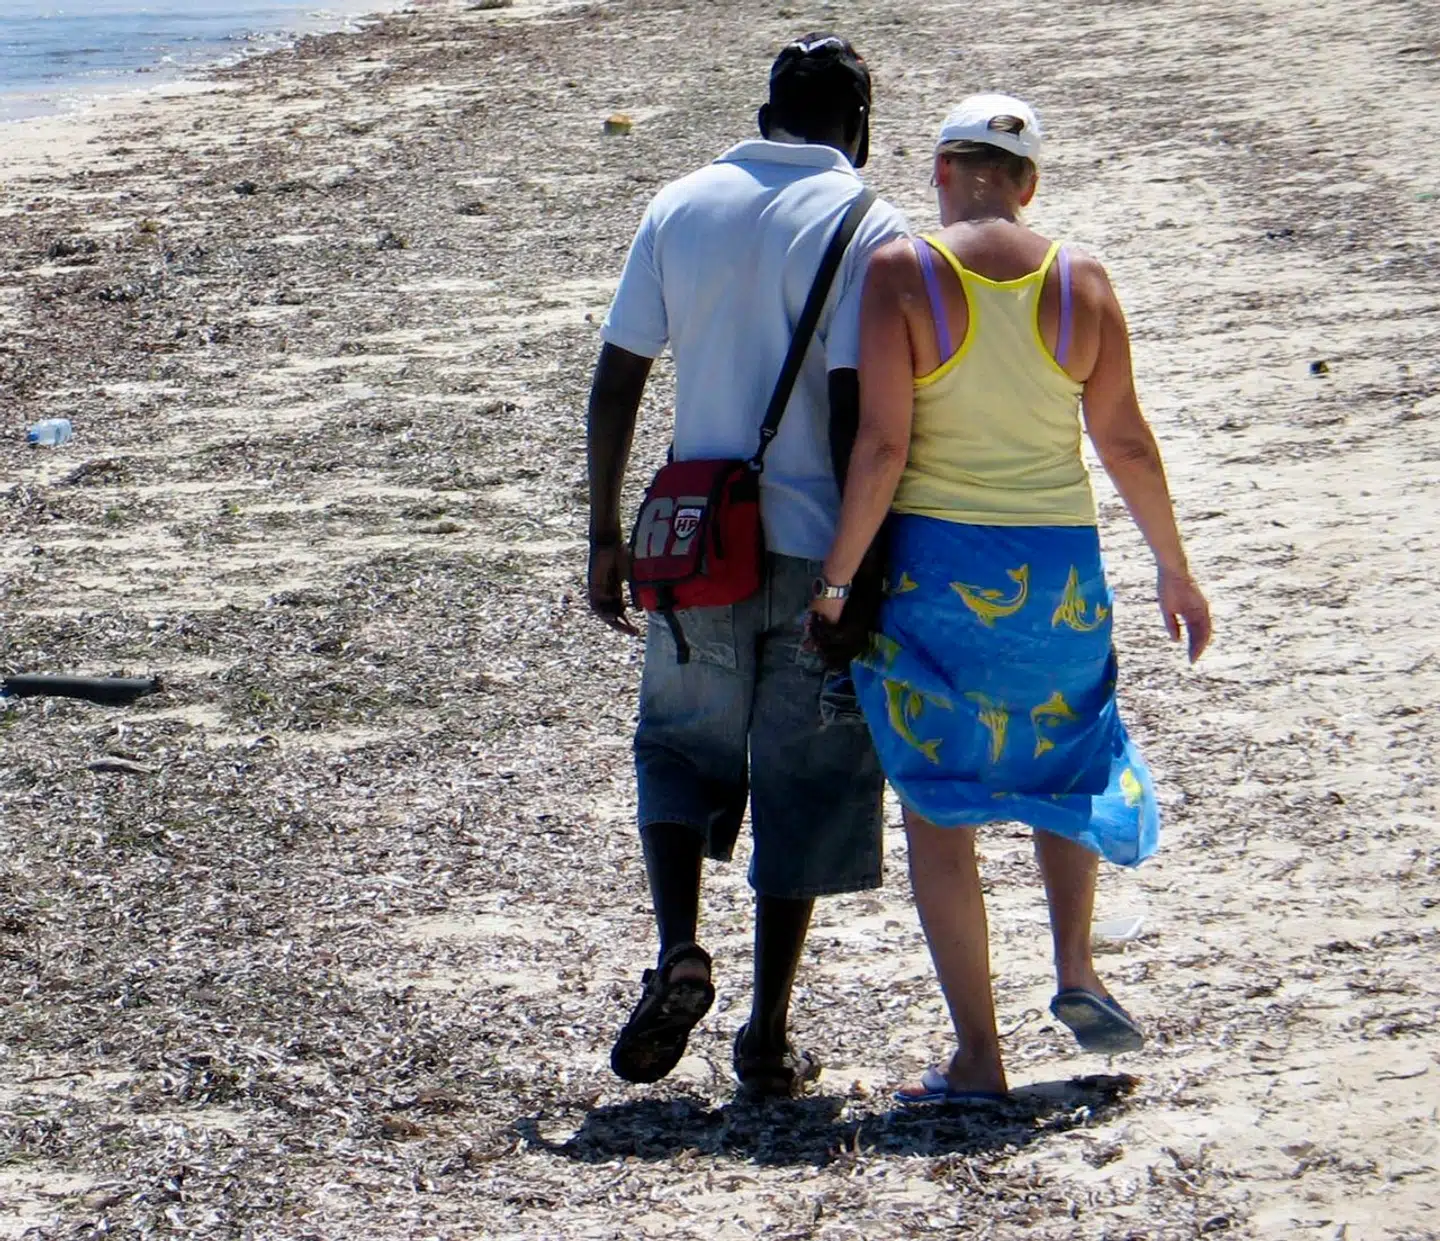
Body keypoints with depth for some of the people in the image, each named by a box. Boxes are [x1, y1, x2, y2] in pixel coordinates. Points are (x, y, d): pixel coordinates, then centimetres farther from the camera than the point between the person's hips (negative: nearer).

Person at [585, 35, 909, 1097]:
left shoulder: (680, 209, 4)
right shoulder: (865, 230, -8)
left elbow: (615, 385, 3)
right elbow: (853, 415, -15)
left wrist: (606, 538, 11)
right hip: (814, 548, -3)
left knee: (683, 745, 20)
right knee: (804, 781, 8)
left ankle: (679, 950, -4)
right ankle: (768, 1037, 11)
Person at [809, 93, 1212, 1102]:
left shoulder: (903, 273, -10)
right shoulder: (1081, 281, 0)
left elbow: (882, 447, -14)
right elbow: (1127, 443, 4)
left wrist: (837, 580, -7)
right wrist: (1175, 568, 16)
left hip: (934, 565, -3)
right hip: (1060, 565, 3)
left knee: (939, 810, 6)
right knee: (1065, 762, 29)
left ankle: (978, 1057, 5)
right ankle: (1076, 968, 16)